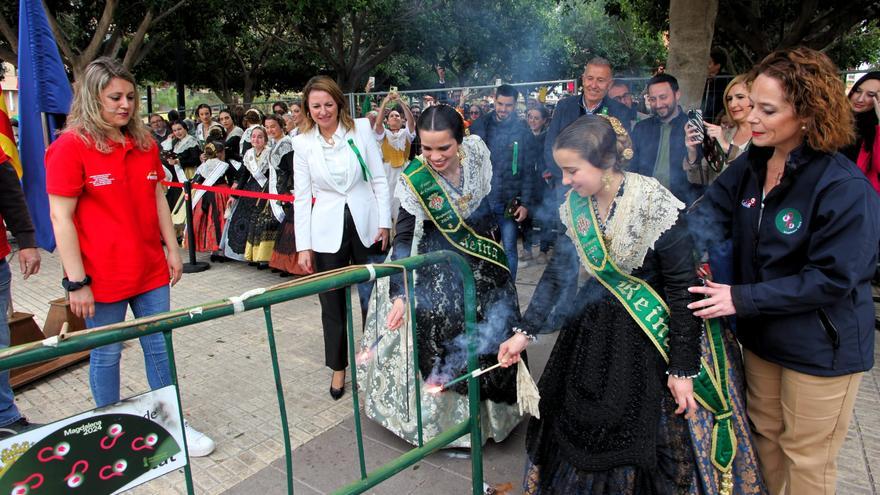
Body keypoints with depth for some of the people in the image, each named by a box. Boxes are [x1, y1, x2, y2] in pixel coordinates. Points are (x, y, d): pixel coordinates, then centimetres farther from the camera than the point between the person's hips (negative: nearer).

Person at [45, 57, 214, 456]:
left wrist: (172, 250, 11)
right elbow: (61, 218, -12)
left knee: (160, 346, 11)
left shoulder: (145, 144, 7)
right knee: (107, 354, 10)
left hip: (151, 270, 5)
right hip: (103, 277, -5)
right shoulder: (70, 146, -10)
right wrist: (76, 282, -14)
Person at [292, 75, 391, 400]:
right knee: (332, 303, 8)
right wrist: (304, 246, -1)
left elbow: (379, 179, 2)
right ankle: (338, 367, 27)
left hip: (366, 226, 0)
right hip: (327, 231, 1)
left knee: (372, 298, 8)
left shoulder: (361, 129, -1)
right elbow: (301, 196, 2)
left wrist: (384, 223, -3)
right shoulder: (303, 143, 1)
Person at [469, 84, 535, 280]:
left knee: (509, 249, 4)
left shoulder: (522, 131, -1)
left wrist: (525, 203, -6)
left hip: (508, 202, -1)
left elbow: (528, 170, -1)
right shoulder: (480, 125, 3)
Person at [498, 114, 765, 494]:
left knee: (646, 442, 7)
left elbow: (683, 289, -18)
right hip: (594, 328, 5)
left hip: (652, 337, -5)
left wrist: (682, 368, -17)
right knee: (580, 429, 17)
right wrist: (526, 331, -3)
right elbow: (556, 273, 2)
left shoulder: (656, 206, -22)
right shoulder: (574, 206, -5)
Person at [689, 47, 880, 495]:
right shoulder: (751, 165, -1)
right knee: (766, 432, 25)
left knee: (806, 457, 14)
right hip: (761, 333, 7)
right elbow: (713, 213, -10)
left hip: (820, 348, -6)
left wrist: (742, 299, -26)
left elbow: (831, 279, -25)